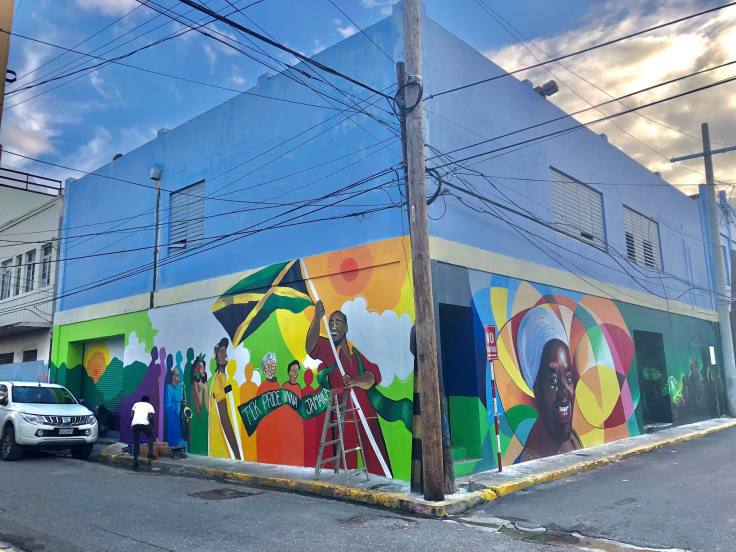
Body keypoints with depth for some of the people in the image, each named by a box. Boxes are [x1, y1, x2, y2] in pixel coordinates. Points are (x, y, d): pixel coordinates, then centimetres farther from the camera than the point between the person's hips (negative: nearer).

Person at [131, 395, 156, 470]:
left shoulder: (136, 404, 27)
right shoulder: (149, 405, 19)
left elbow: (131, 415, 14)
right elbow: (151, 417, 3)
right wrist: (152, 427, 14)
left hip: (134, 424, 2)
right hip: (145, 424, -2)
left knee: (136, 444, 9)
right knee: (150, 437, 24)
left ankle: (135, 462, 1)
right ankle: (150, 454, 14)